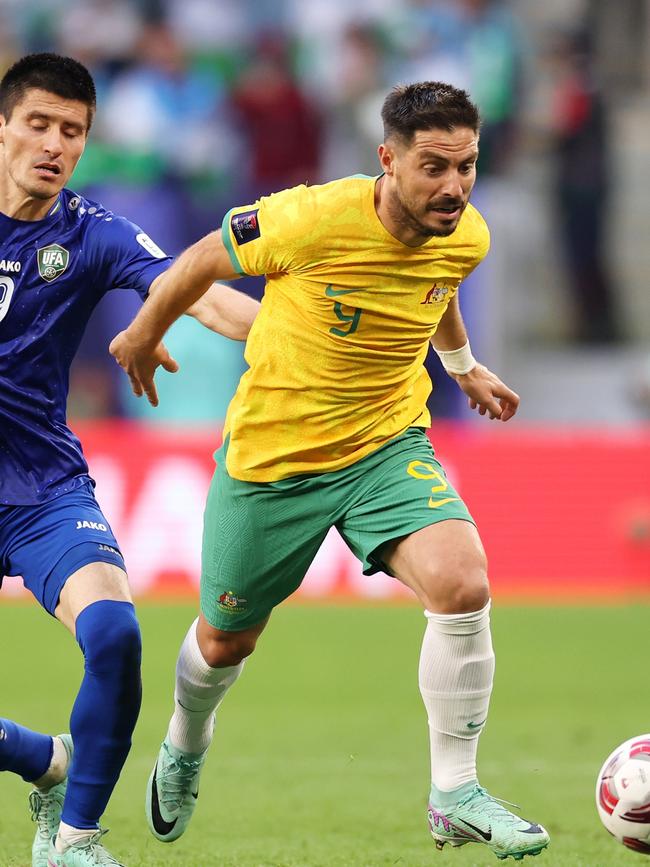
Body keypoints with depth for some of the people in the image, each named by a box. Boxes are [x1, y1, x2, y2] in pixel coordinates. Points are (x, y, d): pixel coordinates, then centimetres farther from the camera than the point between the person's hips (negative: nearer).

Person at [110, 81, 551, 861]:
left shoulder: (466, 238, -12)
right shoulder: (313, 220, -28)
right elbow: (205, 259, -8)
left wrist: (463, 364, 31)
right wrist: (144, 334, 8)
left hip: (387, 444, 3)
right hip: (271, 453, -3)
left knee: (462, 585, -24)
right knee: (226, 641, 15)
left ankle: (454, 796, -11)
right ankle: (185, 748, 51)